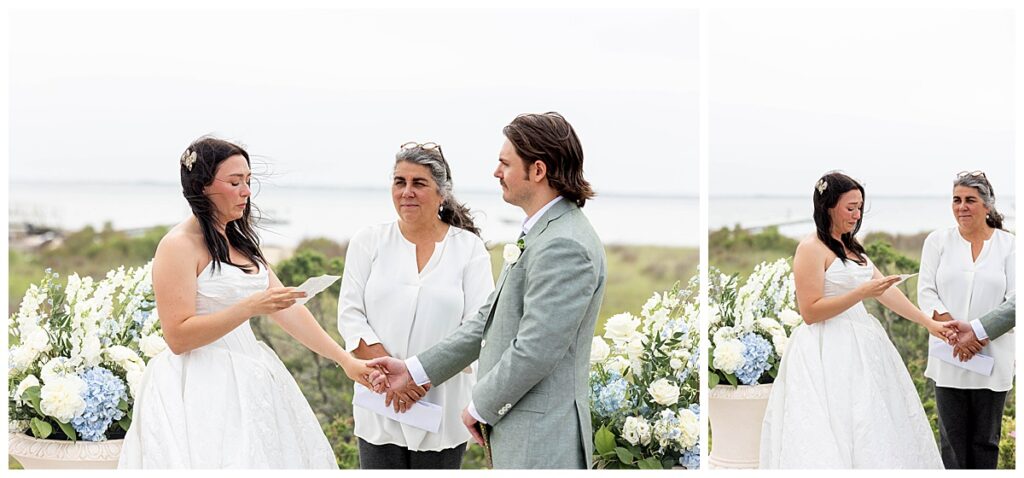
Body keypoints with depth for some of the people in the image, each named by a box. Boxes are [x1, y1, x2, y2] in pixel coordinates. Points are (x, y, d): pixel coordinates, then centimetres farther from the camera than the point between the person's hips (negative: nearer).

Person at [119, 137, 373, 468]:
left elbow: (288, 309, 11)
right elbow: (178, 336, -17)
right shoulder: (179, 245, -10)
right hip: (202, 388, -7)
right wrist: (251, 307, -23)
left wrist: (346, 360, 4)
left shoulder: (240, 243, 15)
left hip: (246, 384, 8)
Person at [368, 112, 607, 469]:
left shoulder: (564, 246, -20)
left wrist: (480, 407, -10)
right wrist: (414, 370, 15)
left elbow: (536, 350, -23)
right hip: (517, 435, 10)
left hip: (540, 444, -10)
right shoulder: (540, 234, 14)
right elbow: (489, 319, 18)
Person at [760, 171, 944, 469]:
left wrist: (929, 323, 9)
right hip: (829, 354, -9)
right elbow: (810, 312, -16)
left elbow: (887, 291, 13)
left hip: (861, 349, 9)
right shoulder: (811, 249, -11)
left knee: (873, 428, 7)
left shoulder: (852, 248, 15)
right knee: (835, 431, -8)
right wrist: (861, 293, -20)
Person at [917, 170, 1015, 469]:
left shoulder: (1007, 245, 3)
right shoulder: (938, 241, 5)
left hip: (992, 357, 0)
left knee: (986, 441, 7)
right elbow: (926, 291, 2)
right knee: (953, 440, 2)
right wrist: (948, 322, -16)